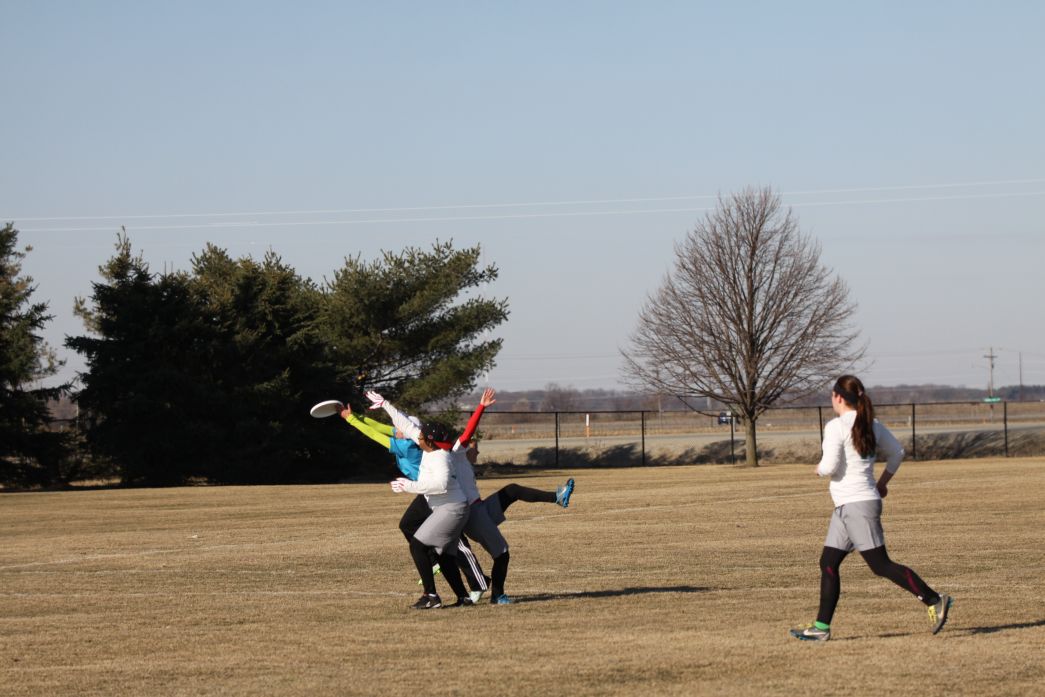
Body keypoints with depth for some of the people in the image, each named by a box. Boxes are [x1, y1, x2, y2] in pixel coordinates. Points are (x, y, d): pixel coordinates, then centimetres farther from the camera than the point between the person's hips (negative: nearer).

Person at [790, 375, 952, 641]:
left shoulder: (836, 427, -14)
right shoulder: (872, 425, 11)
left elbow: (830, 466, -20)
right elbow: (896, 452, 20)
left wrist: (820, 468, 3)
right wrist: (883, 482, 27)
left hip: (857, 505, -10)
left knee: (880, 564, -8)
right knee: (828, 563, 10)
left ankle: (935, 601, -8)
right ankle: (822, 627, 11)